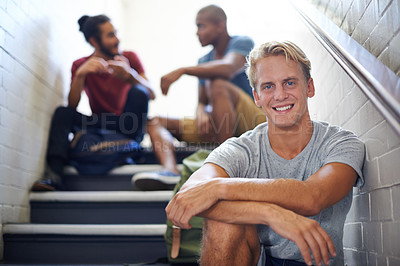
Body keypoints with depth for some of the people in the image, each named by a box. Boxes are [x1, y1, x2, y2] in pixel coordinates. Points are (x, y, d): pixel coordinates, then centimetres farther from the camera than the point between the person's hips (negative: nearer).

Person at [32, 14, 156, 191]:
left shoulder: (129, 58, 1)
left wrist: (130, 75, -30)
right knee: (62, 112, -21)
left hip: (128, 129, -1)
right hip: (99, 128, 1)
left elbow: (151, 95, -11)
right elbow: (72, 105, -10)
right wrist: (80, 74, -27)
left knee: (137, 93, -26)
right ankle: (54, 174, -35)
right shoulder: (80, 66, 3)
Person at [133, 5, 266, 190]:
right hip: (217, 126, 7)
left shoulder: (243, 43, -5)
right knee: (155, 122, -2)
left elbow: (228, 69, -28)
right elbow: (202, 102, 11)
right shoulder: (204, 61, 17)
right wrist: (201, 115, -13)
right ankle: (170, 170, -33)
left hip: (252, 122, -7)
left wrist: (182, 70, -32)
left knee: (218, 85, -35)